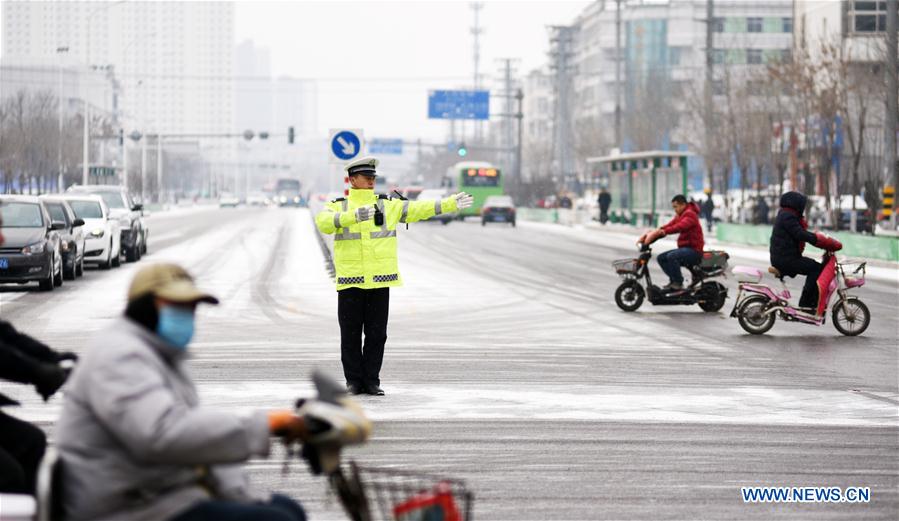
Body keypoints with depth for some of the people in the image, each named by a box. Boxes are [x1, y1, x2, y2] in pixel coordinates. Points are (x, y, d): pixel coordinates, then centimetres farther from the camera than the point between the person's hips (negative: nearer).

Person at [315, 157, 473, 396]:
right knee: (350, 334, 2)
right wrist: (353, 216, -31)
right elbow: (323, 222, -17)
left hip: (379, 281, 2)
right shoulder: (337, 207, 4)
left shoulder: (388, 206, 10)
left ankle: (371, 381, 12)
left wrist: (451, 203, -6)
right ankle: (353, 381, 12)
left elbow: (418, 209, 3)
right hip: (350, 281, -1)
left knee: (376, 333, 3)